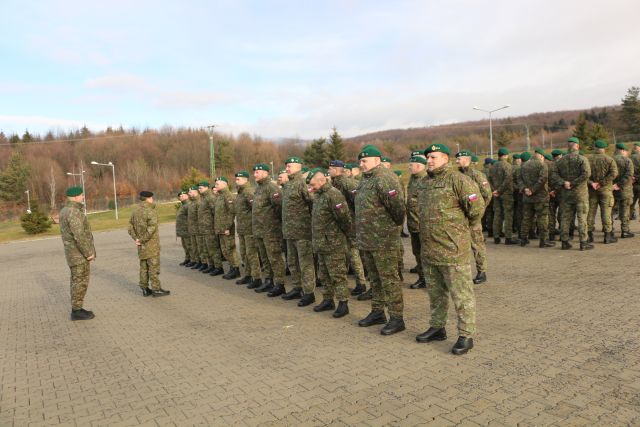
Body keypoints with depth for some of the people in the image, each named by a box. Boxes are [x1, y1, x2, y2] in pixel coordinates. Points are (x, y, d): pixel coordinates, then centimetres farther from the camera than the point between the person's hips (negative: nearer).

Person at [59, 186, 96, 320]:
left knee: (77, 281, 14)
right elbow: (79, 236, -27)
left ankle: (77, 309, 20)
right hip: (80, 253, -10)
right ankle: (77, 311, 3)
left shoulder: (65, 211, 12)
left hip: (74, 252, 10)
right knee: (81, 282, -3)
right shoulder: (74, 212, -22)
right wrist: (88, 253, -18)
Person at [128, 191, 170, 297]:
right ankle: (156, 289, 3)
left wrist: (136, 238, 4)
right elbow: (151, 228, -24)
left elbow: (130, 226, 11)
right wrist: (143, 240, -16)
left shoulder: (135, 210, 10)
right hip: (151, 244, -8)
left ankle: (145, 289, 20)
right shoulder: (151, 210, -15)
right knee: (154, 266, -1)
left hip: (142, 245, 8)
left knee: (143, 266, 14)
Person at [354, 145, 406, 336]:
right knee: (375, 279, 19)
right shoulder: (366, 179, 14)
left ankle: (396, 318, 9)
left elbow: (397, 205, -23)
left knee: (389, 279, -1)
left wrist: (396, 223, -8)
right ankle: (377, 312, 32)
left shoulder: (384, 179, -17)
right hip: (366, 239, 10)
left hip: (383, 240, -10)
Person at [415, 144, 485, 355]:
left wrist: (461, 226, 0)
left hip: (452, 249, -8)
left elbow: (477, 207, -14)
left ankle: (466, 336, 12)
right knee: (435, 292, 19)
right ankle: (437, 328, 33)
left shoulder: (457, 180, -12)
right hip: (428, 250, 8)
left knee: (461, 294, 1)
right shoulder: (424, 183, 12)